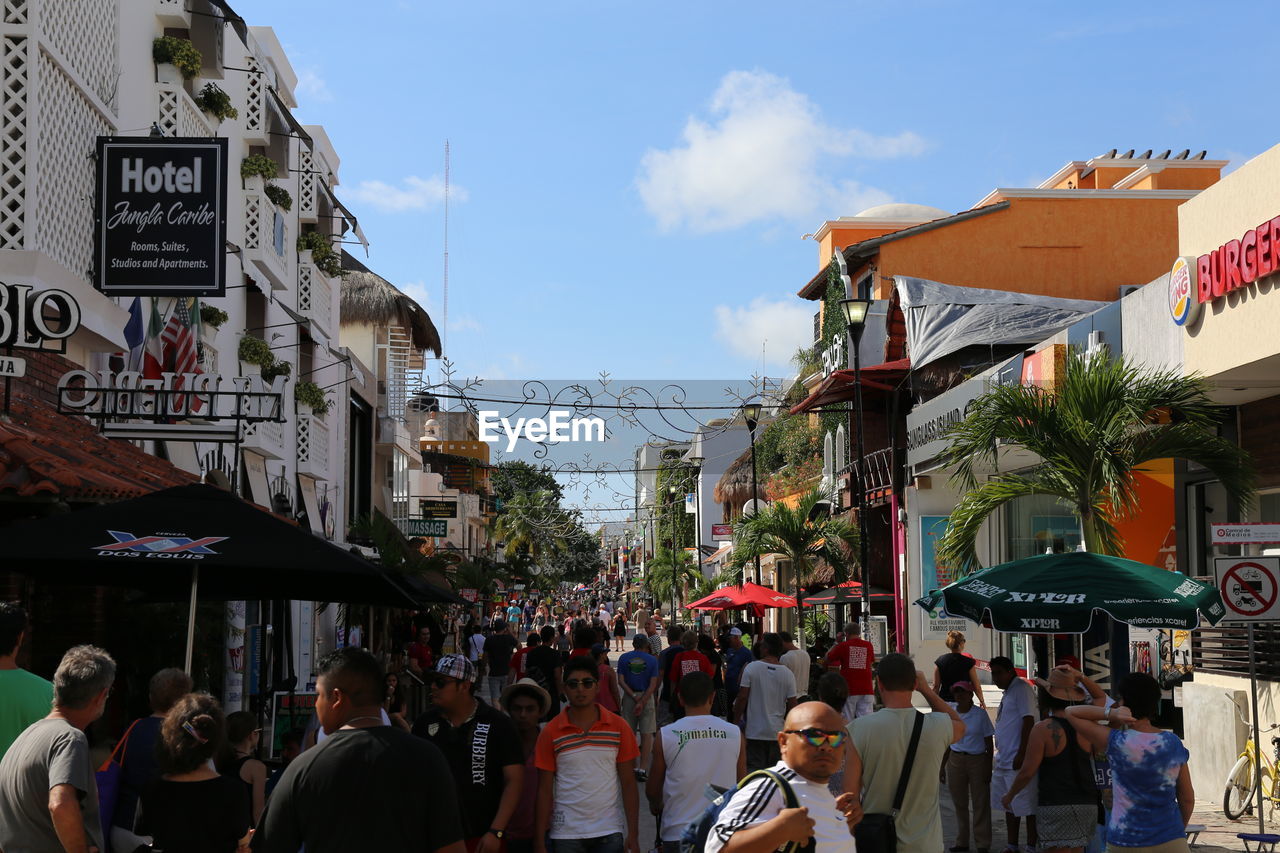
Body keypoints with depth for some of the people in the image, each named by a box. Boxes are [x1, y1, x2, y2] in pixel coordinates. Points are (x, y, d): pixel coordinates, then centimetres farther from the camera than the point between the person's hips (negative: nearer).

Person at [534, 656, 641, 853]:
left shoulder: (619, 727, 1)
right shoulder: (550, 732, -2)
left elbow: (628, 784, 3)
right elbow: (544, 790, 0)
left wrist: (633, 834, -2)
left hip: (608, 832, 1)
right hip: (566, 835, 0)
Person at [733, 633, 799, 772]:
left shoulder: (751, 668, -8)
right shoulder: (788, 674, -1)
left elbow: (742, 698, -9)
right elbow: (792, 705, 0)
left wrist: (736, 721, 2)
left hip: (755, 731, -2)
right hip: (778, 733, 2)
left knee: (754, 768, 0)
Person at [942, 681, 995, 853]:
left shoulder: (980, 714, -5)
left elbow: (989, 744, -2)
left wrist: (988, 768, -6)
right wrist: (942, 766, 8)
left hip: (977, 760, -3)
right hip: (955, 760, 3)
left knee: (980, 803, 0)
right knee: (959, 803, 9)